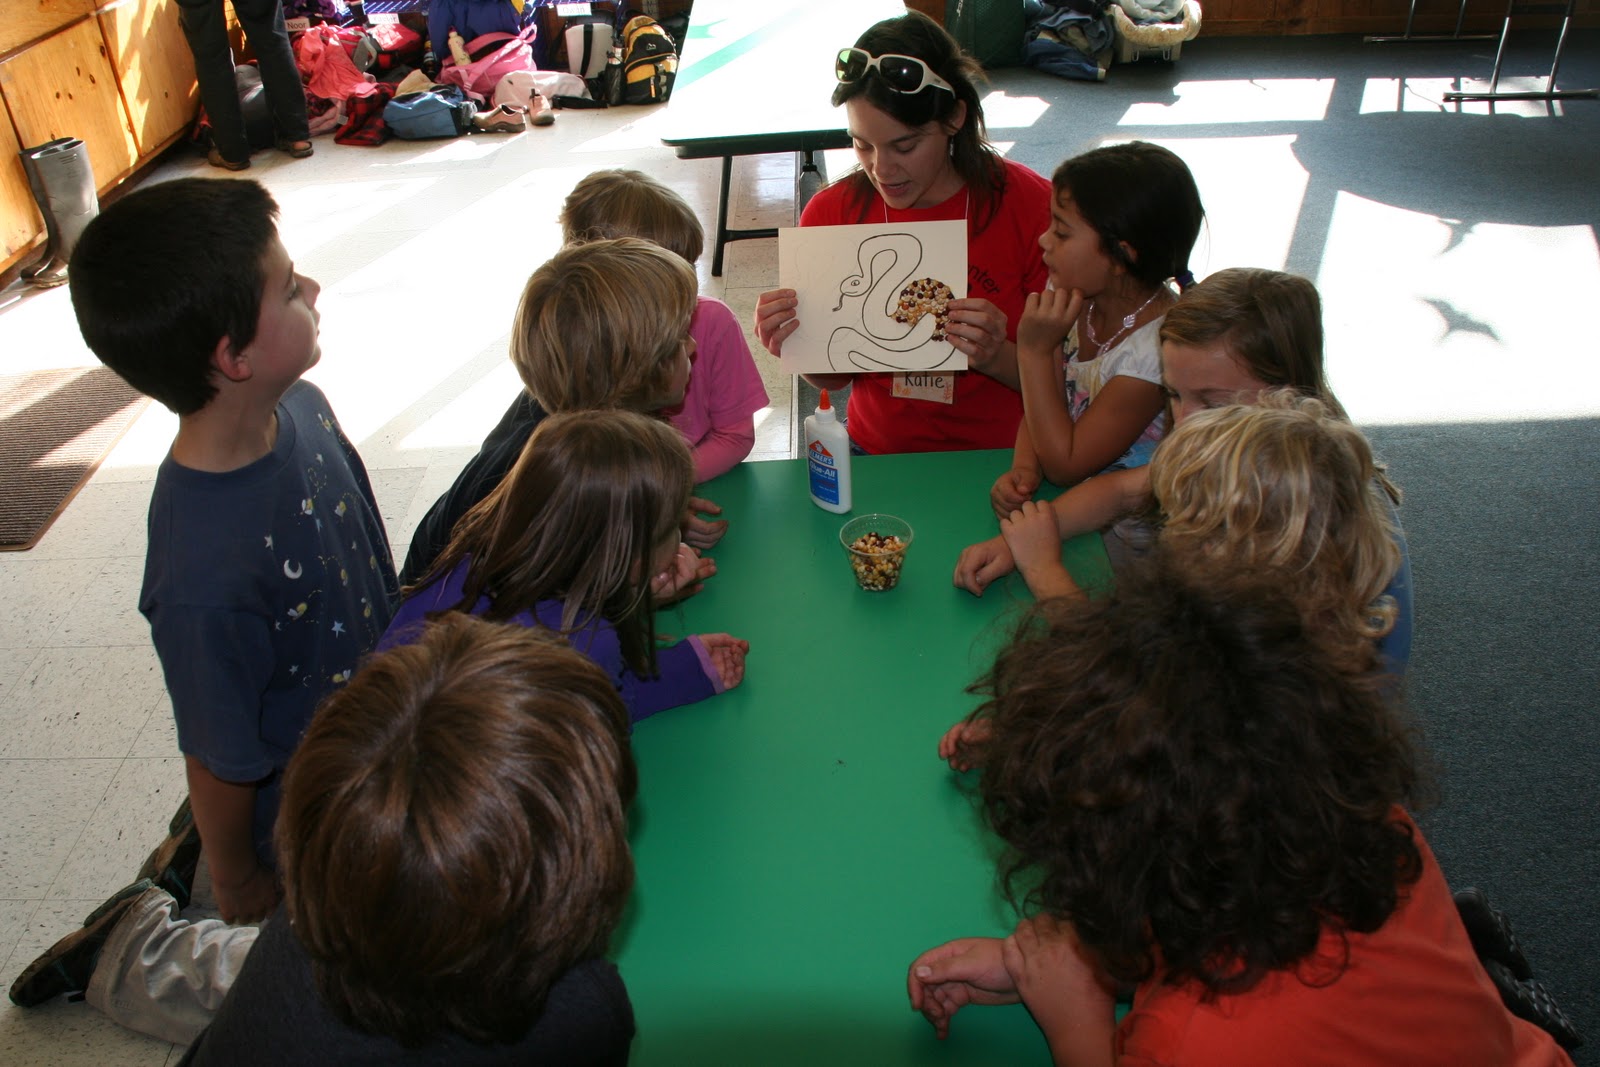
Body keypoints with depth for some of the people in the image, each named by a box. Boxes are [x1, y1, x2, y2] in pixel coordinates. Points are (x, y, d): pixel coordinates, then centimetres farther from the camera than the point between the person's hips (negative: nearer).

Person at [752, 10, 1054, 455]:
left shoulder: (1031, 205, -9)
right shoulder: (830, 212, -3)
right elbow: (834, 377, 6)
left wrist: (997, 358, -25)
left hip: (998, 462, -1)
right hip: (874, 450, 2)